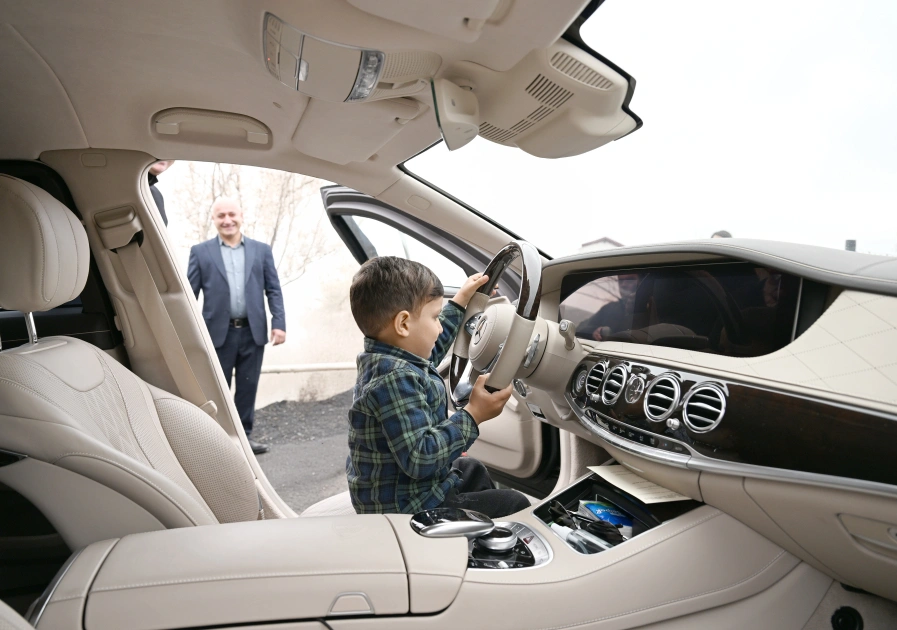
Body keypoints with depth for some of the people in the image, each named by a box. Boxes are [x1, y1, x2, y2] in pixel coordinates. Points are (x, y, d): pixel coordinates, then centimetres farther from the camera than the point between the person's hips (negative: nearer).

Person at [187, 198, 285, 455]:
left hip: (253, 332, 2)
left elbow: (274, 290, 6)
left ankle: (244, 435, 21)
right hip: (218, 332, -1)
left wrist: (279, 323, -4)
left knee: (248, 387, 9)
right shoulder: (200, 252, 5)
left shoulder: (262, 250, 9)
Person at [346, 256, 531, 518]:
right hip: (406, 507, -11)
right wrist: (472, 416, -29)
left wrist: (460, 300, 25)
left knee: (470, 467, 34)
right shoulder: (394, 379, -31)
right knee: (515, 504, -3)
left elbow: (434, 345, 22)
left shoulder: (384, 359, 1)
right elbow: (419, 459, -35)